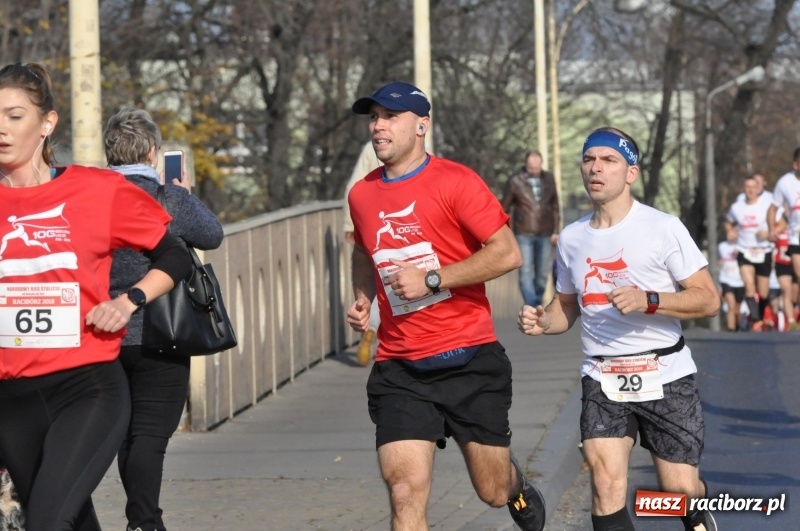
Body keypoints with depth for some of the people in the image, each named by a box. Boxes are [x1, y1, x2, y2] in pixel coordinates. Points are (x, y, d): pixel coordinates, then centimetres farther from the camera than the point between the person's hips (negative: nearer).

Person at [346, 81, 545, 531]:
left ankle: (515, 485, 47)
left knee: (494, 492, 10)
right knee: (406, 495, -14)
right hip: (399, 370, 3)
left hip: (470, 361, -3)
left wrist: (432, 280, -18)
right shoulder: (362, 195, 8)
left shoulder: (455, 181, -8)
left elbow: (508, 253, -15)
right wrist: (362, 300, 10)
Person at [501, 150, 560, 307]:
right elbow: (505, 207, 2)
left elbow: (555, 206, 13)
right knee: (526, 273, -10)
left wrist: (556, 231, 9)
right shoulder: (515, 181, -4)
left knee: (543, 273, 5)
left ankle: (537, 304, 19)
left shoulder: (548, 179, 6)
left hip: (545, 234, 3)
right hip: (524, 234, -3)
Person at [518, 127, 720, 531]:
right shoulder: (571, 238, 7)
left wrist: (648, 301, -24)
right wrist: (542, 322, -3)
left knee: (680, 490, 3)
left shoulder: (663, 228, -7)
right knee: (606, 483, -16)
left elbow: (708, 299, -9)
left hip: (664, 373, -3)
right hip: (602, 379, 3)